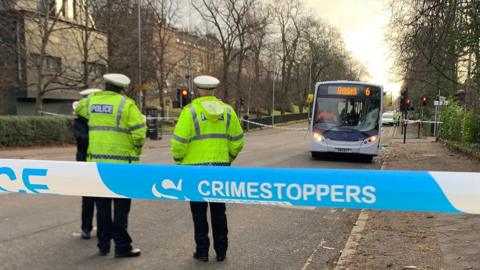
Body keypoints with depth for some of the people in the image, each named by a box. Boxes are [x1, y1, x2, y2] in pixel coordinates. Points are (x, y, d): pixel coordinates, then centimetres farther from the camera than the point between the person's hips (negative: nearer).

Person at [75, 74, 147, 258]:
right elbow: (139, 133, -13)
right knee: (121, 206, 3)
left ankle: (103, 245, 22)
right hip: (121, 161, -5)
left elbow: (78, 109, 30)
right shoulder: (126, 104, -8)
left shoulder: (91, 101, 7)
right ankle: (122, 246, 8)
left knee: (102, 205, 14)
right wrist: (137, 150, 4)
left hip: (97, 160, 5)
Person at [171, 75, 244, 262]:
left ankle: (202, 251, 14)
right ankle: (221, 251, 20)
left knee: (199, 212, 8)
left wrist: (179, 162, 4)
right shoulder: (227, 110, 4)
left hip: (196, 167, -3)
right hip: (221, 167, 3)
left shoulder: (190, 110, -7)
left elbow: (179, 142, -12)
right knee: (219, 211, 13)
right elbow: (237, 141, 5)